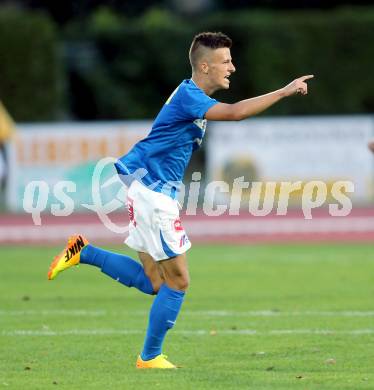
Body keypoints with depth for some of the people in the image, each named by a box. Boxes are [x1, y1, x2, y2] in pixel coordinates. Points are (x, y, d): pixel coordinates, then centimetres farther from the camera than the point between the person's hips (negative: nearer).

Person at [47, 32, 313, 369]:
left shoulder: (193, 97, 13)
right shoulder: (187, 95, -17)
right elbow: (234, 113, -32)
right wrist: (285, 91, -31)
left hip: (156, 192, 10)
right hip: (152, 192, -10)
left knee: (153, 283, 13)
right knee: (178, 281, -2)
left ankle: (83, 253, 14)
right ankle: (150, 358, 8)